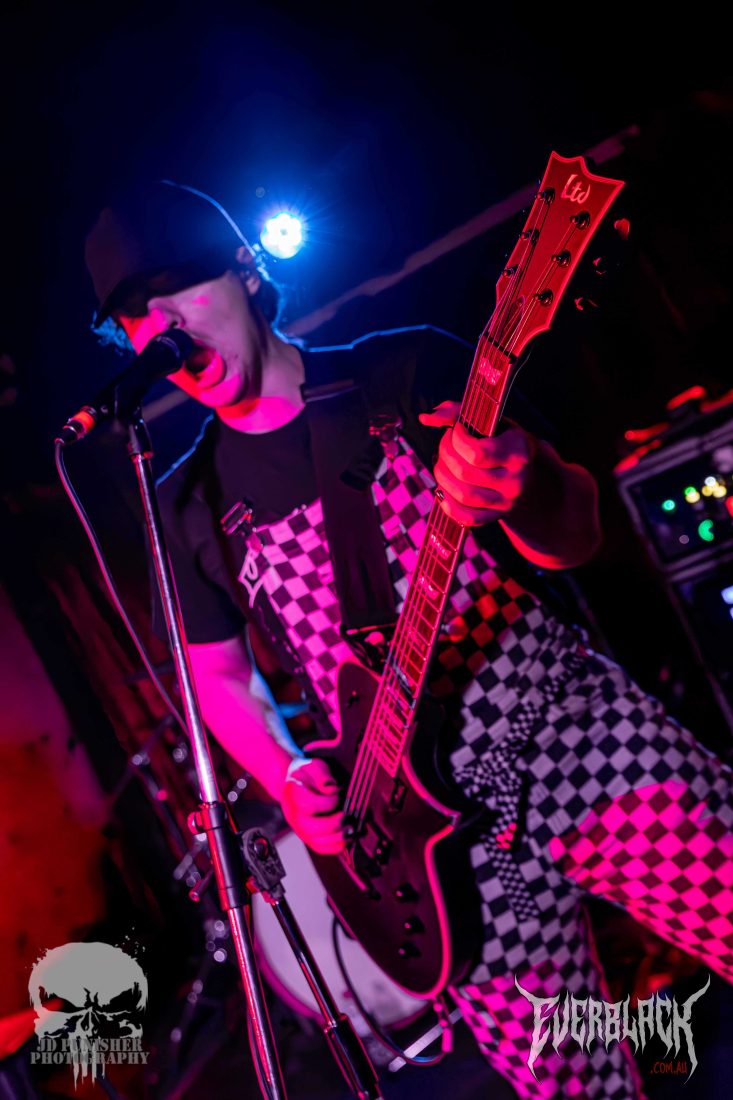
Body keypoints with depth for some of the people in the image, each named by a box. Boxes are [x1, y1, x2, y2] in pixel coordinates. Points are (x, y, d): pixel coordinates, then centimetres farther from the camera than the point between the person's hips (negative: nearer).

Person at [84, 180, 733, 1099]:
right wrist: (288, 778, -3)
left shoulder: (408, 370, 0)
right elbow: (216, 671, 15)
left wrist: (524, 496, -25)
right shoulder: (189, 506, 6)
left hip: (572, 720, 0)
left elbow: (574, 541, -2)